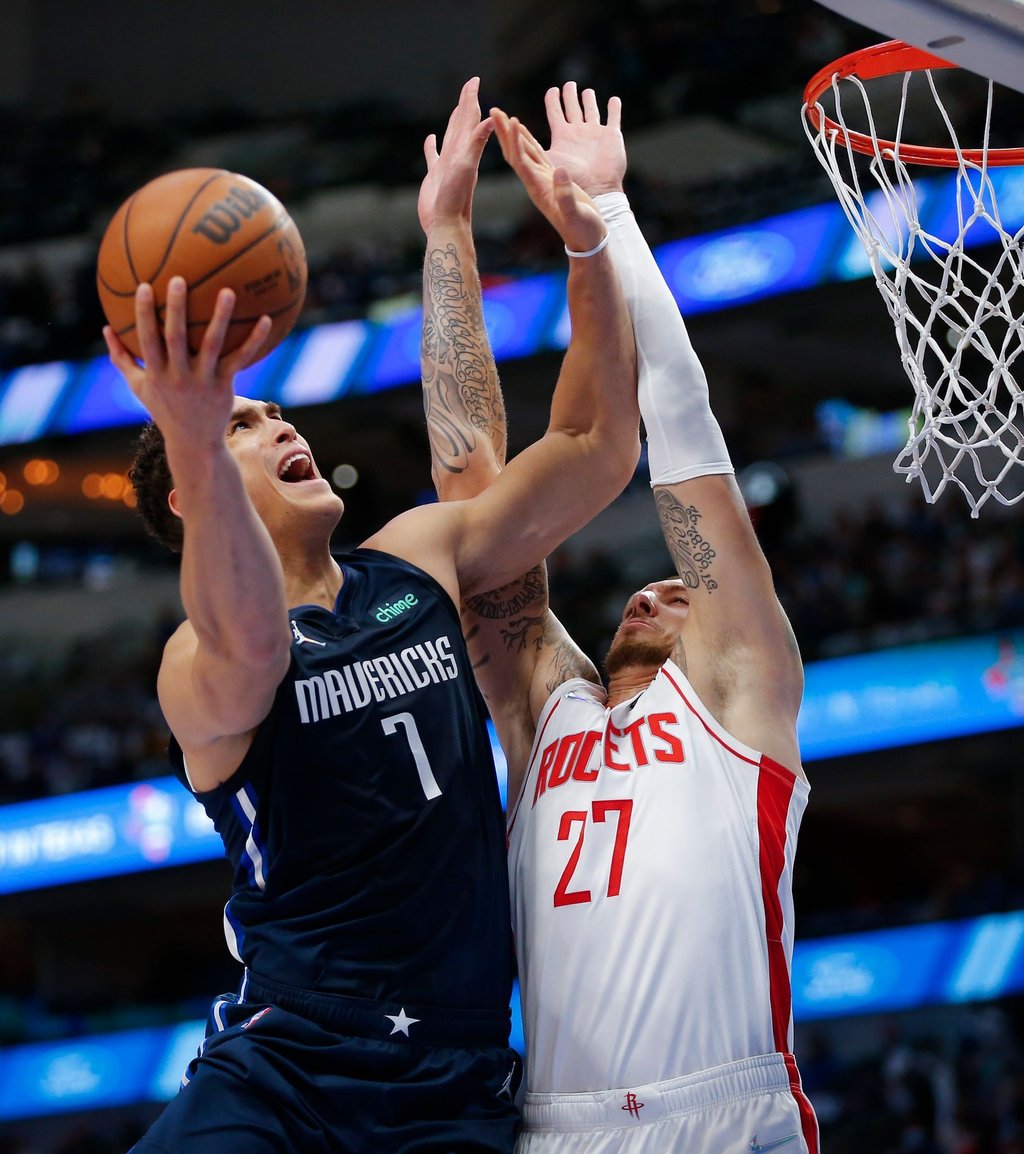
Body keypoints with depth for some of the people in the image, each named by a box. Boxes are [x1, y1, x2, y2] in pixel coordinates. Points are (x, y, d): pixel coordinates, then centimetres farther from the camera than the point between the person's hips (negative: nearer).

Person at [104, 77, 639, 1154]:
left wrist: (588, 244, -7)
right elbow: (252, 644, -35)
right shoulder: (201, 662, -9)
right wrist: (197, 443, -54)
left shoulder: (418, 559, 11)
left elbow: (598, 447, 8)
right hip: (282, 1068, -4)